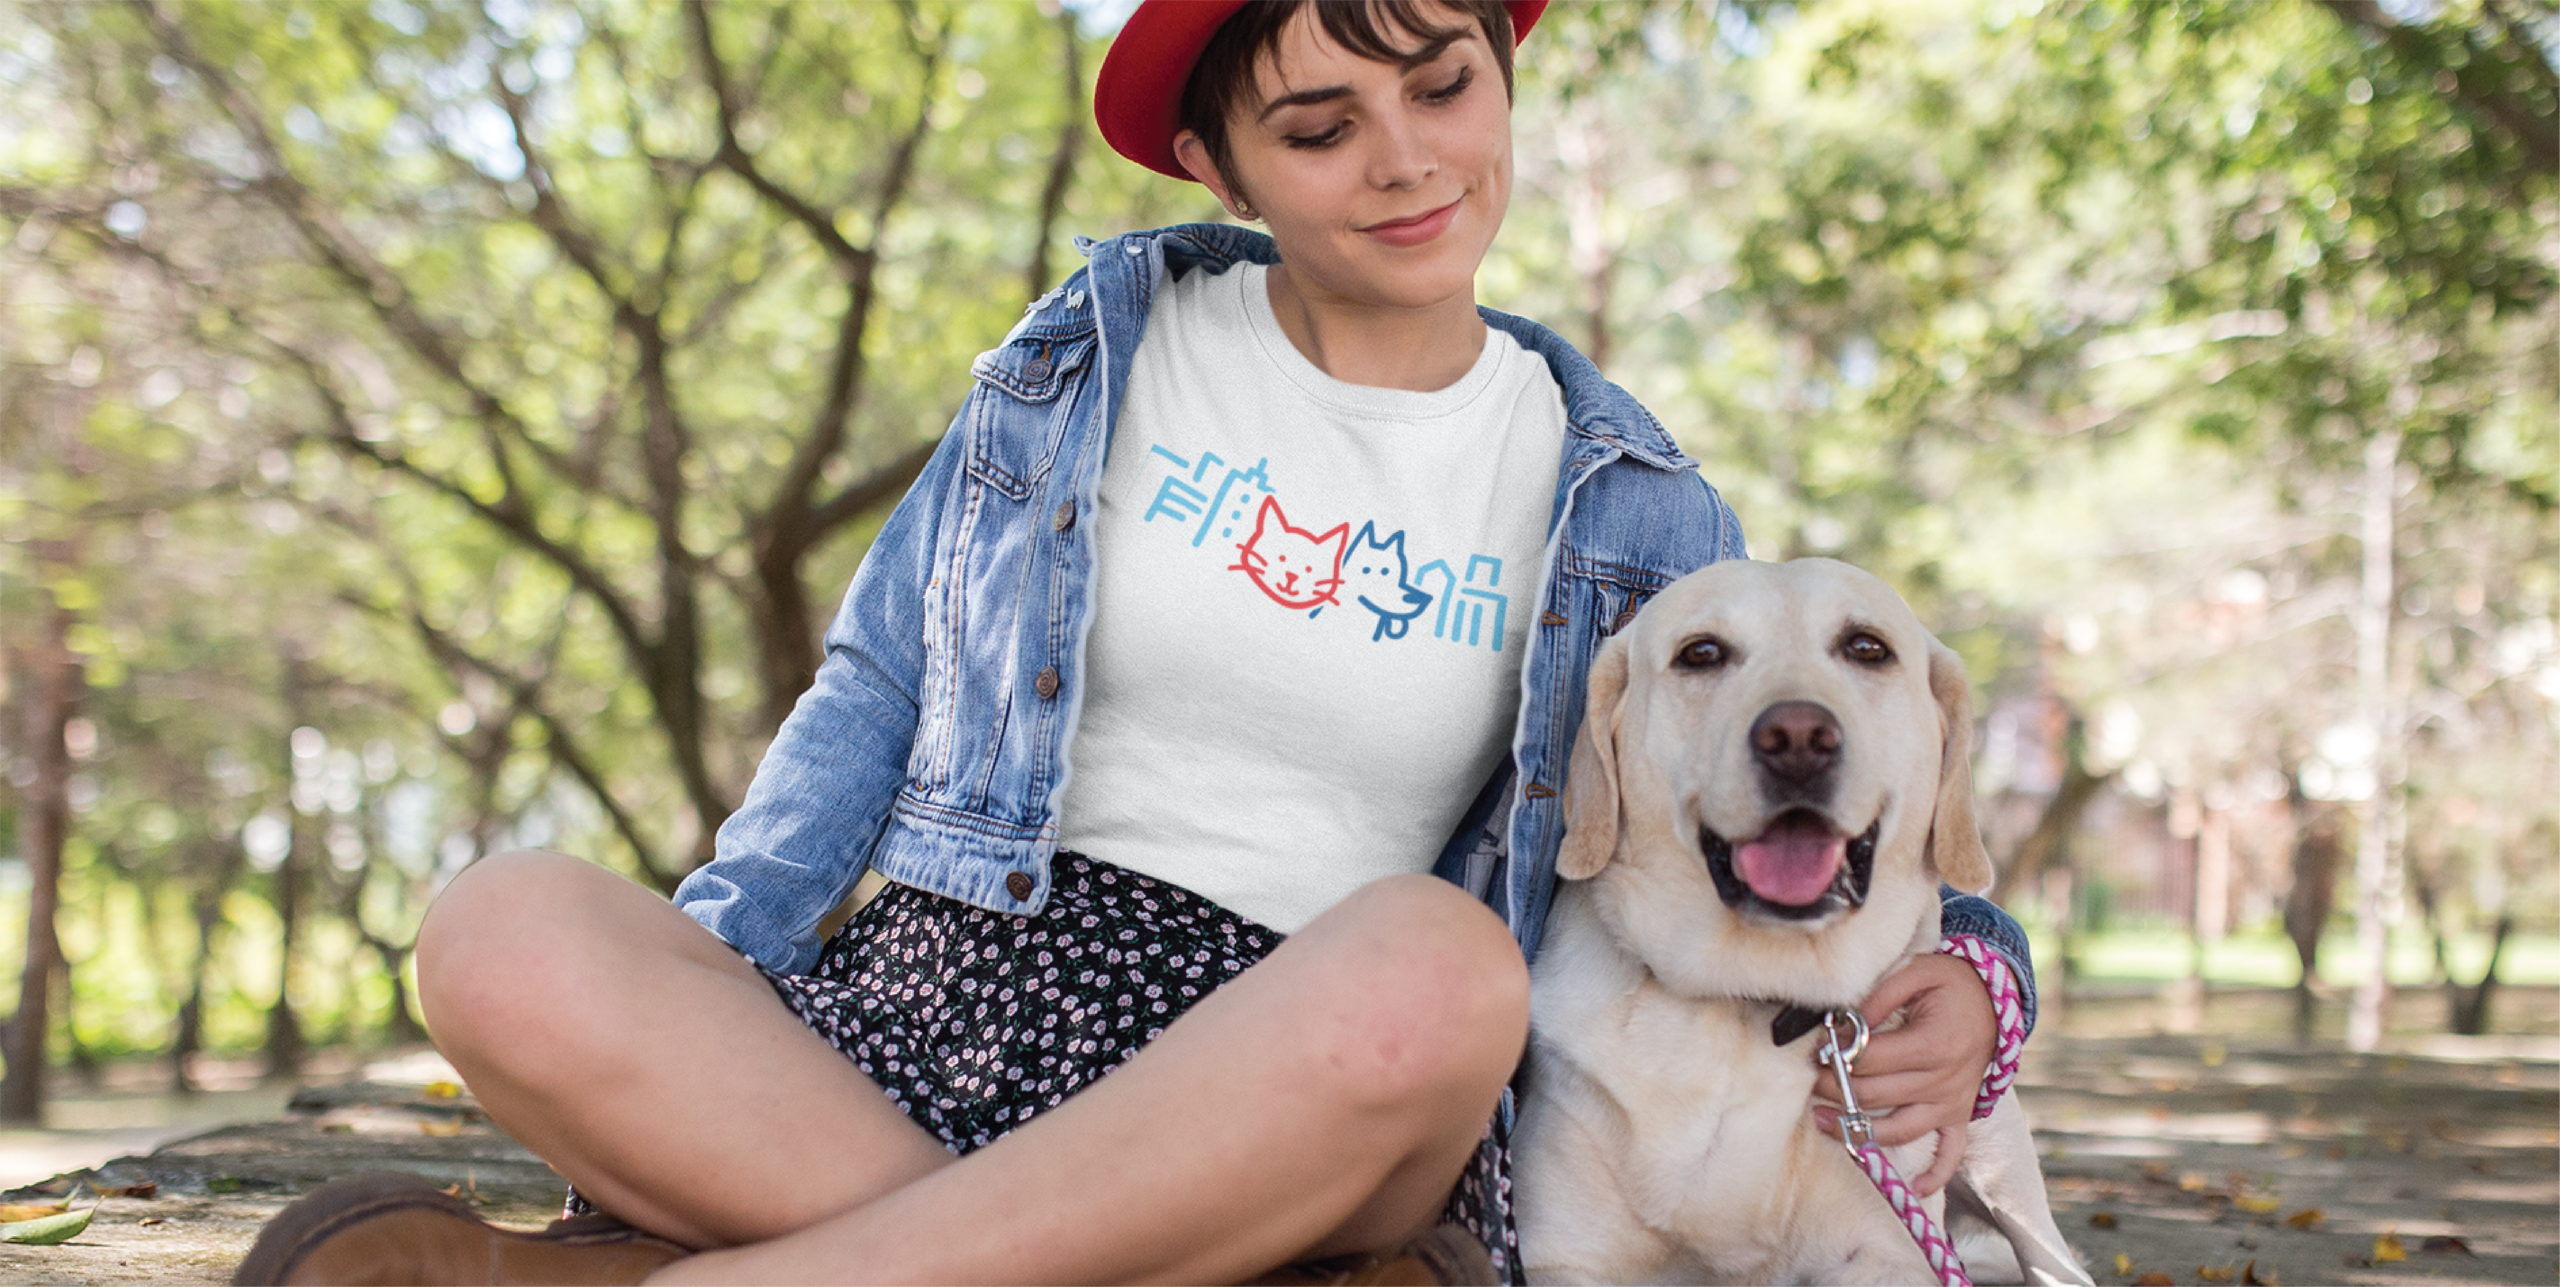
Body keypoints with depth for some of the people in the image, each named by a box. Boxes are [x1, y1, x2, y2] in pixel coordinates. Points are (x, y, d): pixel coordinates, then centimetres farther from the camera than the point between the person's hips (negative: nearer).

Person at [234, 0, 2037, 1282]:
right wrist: (703, 955, -1)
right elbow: (880, 685, 14)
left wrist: (1955, 971, -9)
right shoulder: (1094, 356, 12)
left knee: (1431, 963, -39)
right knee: (508, 936, -27)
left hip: (1298, 1075, -1)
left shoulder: (1625, 513, 9)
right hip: (956, 987, 1)